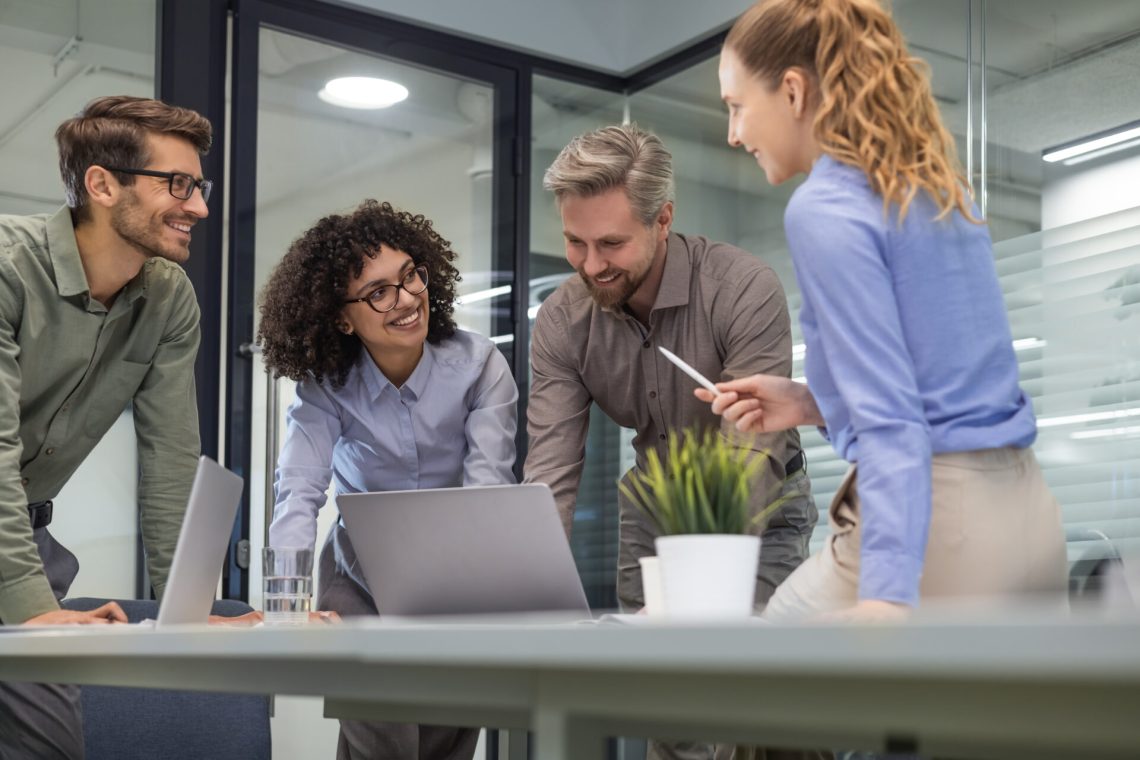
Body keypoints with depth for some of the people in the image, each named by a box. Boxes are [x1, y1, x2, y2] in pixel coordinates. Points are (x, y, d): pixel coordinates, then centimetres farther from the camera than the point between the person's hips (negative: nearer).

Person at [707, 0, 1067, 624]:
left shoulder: (825, 209, -11)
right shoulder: (937, 188, 15)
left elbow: (890, 422, -20)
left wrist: (889, 595, -27)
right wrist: (814, 405, 18)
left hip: (932, 526, -8)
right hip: (1026, 512, 9)